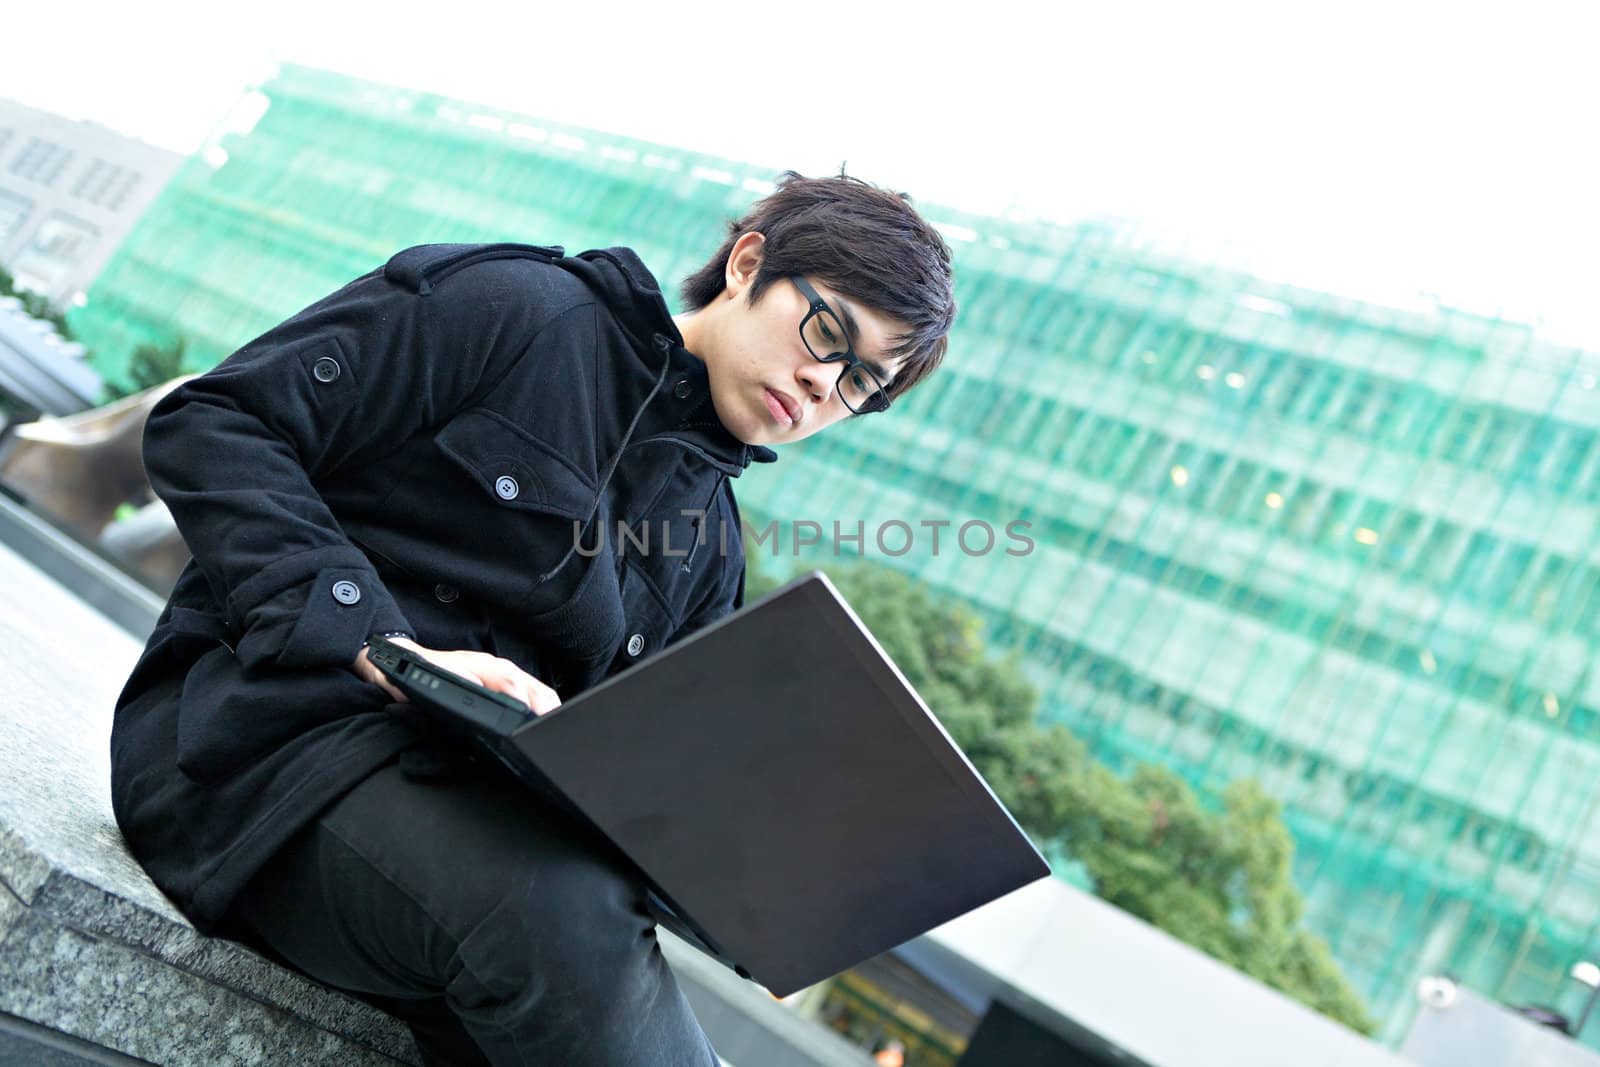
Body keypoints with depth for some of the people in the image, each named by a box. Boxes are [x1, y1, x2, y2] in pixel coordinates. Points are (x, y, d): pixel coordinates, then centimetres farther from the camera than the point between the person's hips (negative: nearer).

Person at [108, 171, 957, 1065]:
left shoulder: (709, 551, 18)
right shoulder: (520, 309, -1)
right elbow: (209, 424, -7)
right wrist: (378, 643, -21)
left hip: (472, 804, 6)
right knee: (558, 910, -36)